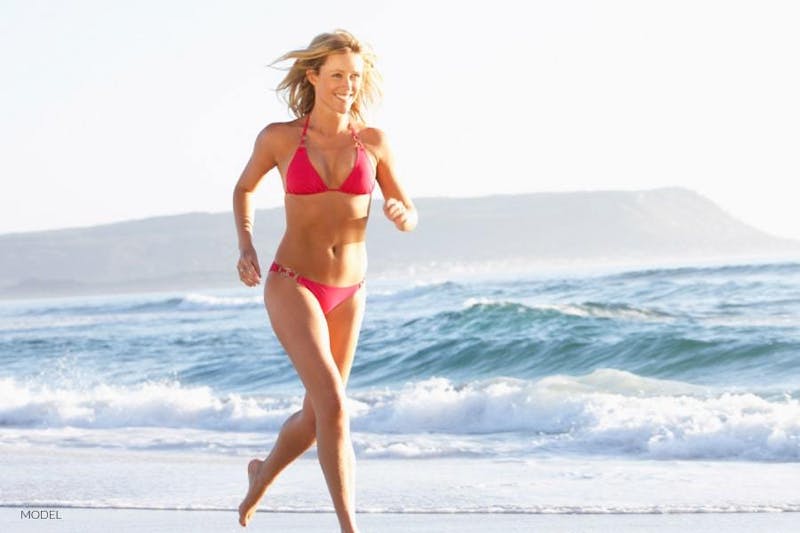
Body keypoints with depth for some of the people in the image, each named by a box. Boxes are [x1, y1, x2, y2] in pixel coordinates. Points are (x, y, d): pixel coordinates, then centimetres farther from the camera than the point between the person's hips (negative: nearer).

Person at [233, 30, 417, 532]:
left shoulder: (374, 142, 0)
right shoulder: (279, 136, -5)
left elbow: (409, 219, 5)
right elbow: (245, 188, 13)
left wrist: (399, 213, -19)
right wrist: (246, 244, -3)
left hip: (346, 295, 4)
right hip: (292, 287, -4)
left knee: (317, 415, 15)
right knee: (334, 405, -21)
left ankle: (265, 472, 47)